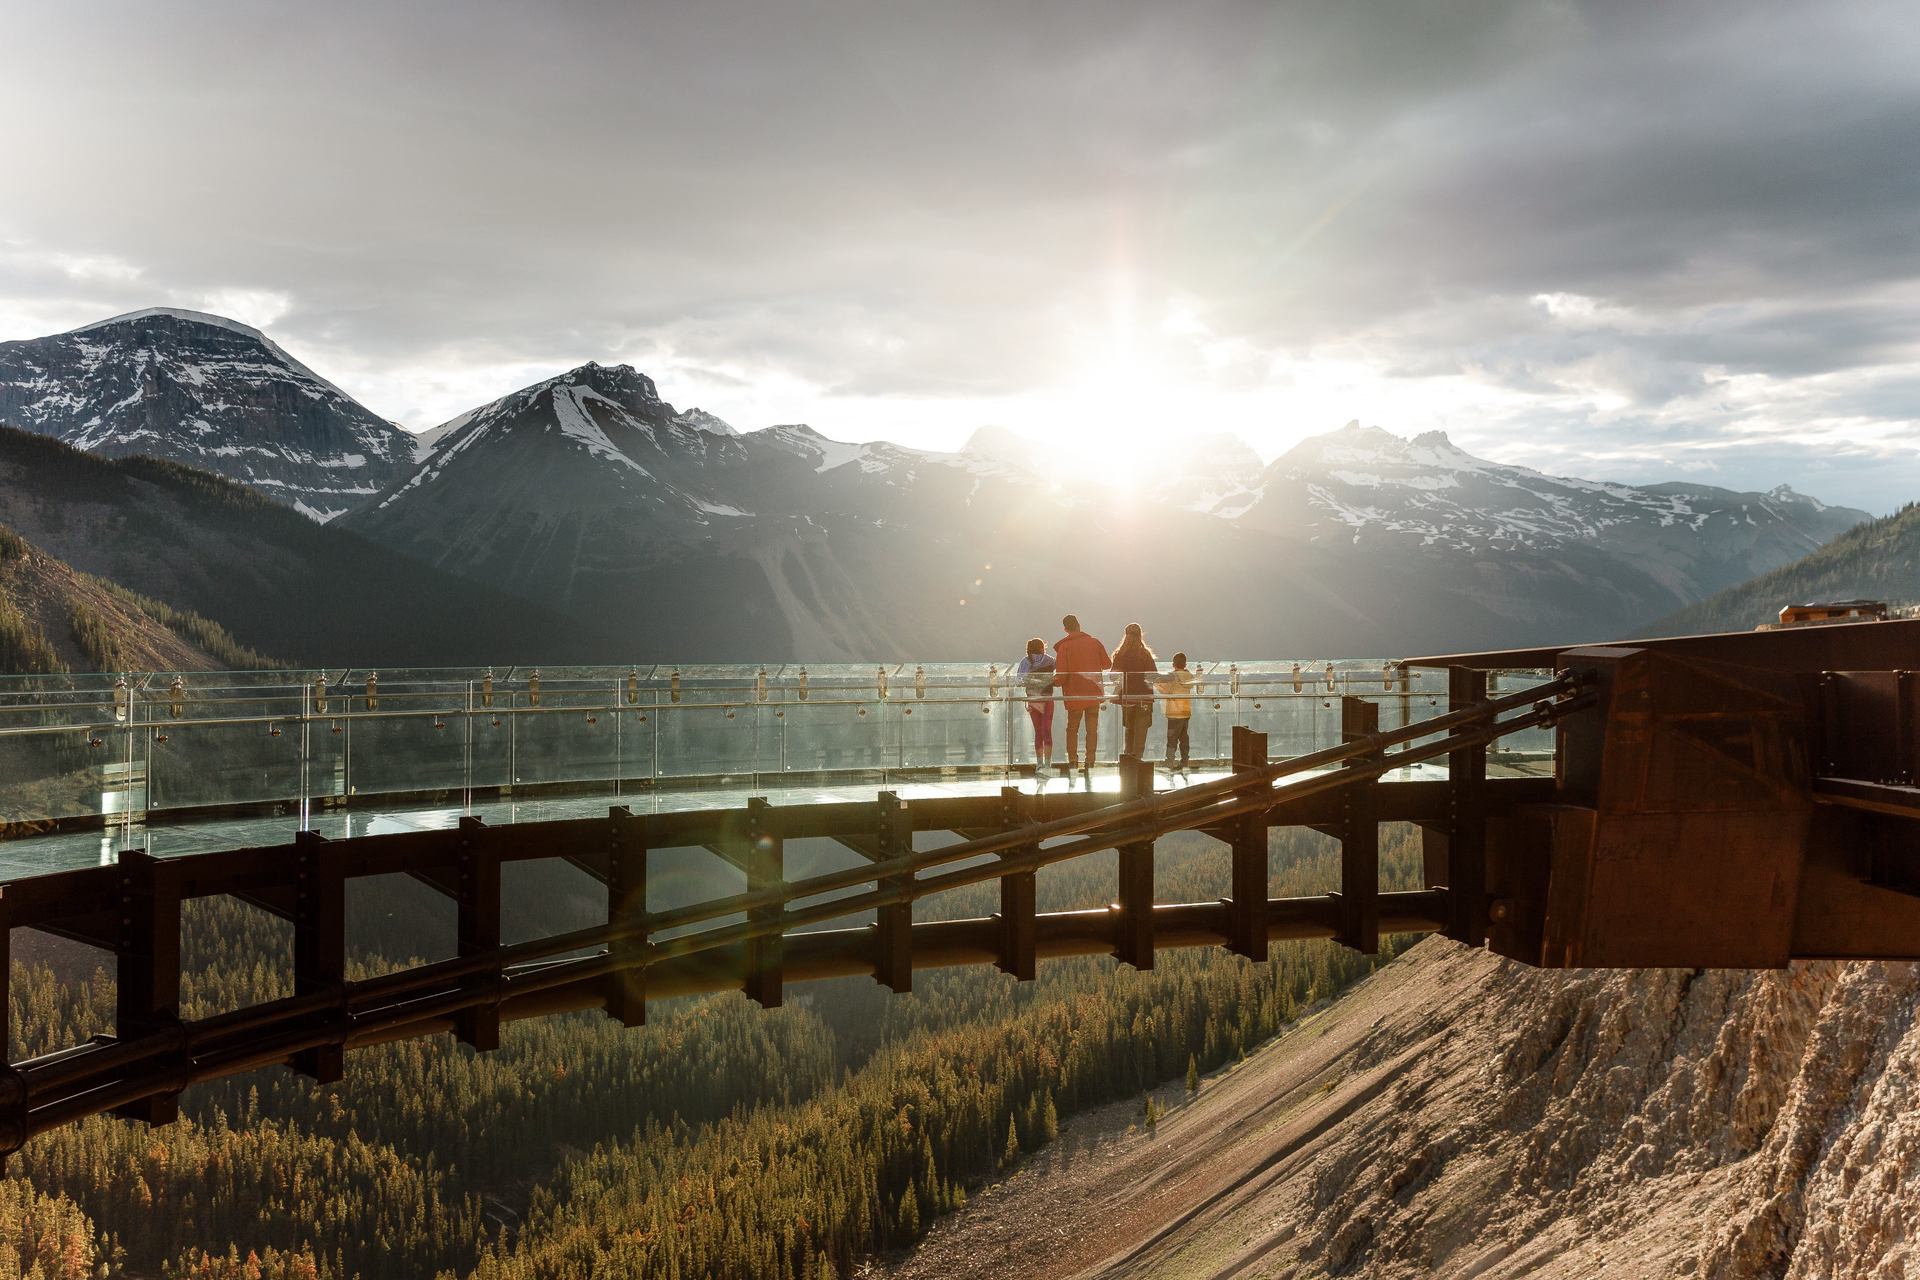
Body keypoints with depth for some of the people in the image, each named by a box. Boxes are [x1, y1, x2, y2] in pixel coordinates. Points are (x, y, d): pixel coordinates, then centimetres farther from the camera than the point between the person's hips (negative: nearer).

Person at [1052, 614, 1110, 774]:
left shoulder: (1064, 646, -9)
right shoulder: (1094, 642, 0)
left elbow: (1061, 673, -15)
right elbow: (1106, 664, 7)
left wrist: (1056, 682, 5)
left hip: (1074, 695, -2)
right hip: (1094, 694, 2)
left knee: (1072, 728, 12)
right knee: (1092, 729, 9)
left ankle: (1073, 760, 3)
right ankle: (1090, 762, 5)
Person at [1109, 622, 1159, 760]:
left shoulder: (1119, 655, -2)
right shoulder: (1145, 654, -7)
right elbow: (1154, 676, -7)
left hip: (1126, 697, 3)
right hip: (1143, 697, -3)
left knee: (1129, 728, 16)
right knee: (1141, 729, 1)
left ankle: (1129, 756, 19)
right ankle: (1137, 756, -6)